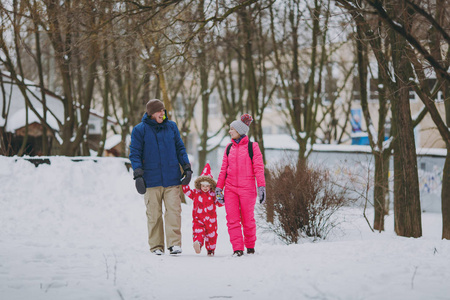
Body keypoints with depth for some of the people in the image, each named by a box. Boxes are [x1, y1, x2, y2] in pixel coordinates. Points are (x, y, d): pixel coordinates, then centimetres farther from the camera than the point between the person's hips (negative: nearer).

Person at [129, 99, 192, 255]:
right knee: (154, 214, 1)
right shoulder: (140, 130, 2)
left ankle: (174, 244, -9)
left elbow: (180, 148, 17)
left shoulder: (171, 127, 10)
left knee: (174, 210, -9)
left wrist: (187, 168, 8)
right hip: (151, 180, -1)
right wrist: (138, 175, -8)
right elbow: (135, 154, 1)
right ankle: (156, 246, 8)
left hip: (172, 178, 1)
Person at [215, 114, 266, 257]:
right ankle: (237, 249, -4)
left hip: (247, 188, -4)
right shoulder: (229, 148, 13)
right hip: (230, 188, 4)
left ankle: (250, 246, 21)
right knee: (232, 219, -5)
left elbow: (259, 168, -3)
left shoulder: (252, 147, 1)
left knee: (248, 219, 2)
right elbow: (224, 169, 15)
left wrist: (261, 187, -11)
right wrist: (219, 187, 11)